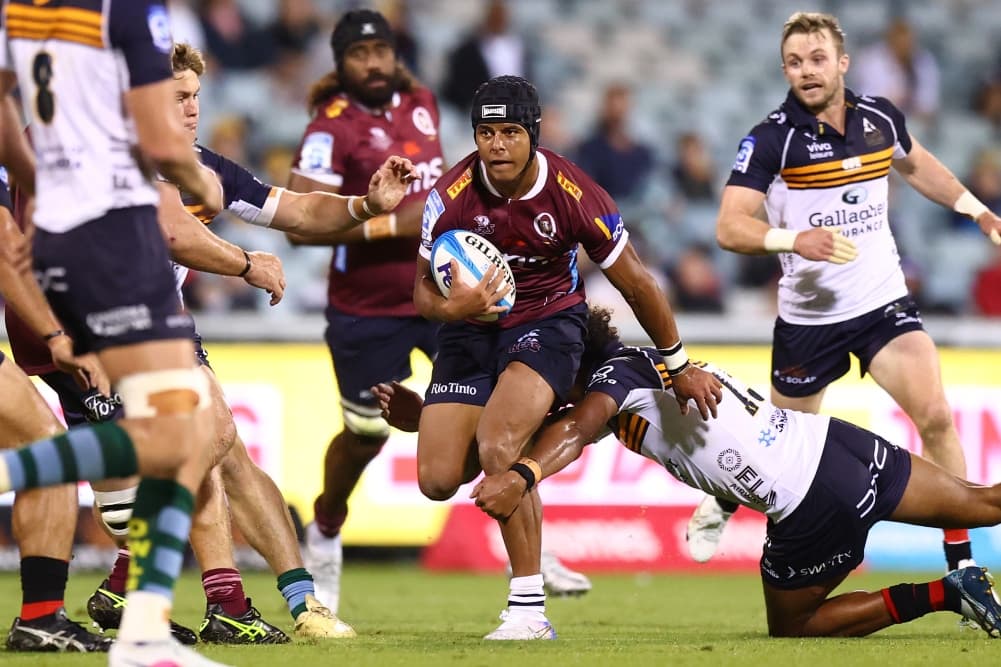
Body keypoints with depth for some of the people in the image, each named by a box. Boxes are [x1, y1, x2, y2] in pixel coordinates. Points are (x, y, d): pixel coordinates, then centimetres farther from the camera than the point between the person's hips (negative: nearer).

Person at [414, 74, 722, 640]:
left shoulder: (575, 196, -20)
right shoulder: (451, 196, -17)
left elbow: (636, 284, -6)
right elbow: (425, 292, -6)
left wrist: (681, 367, 4)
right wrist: (453, 307, -32)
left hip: (547, 322, -3)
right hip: (472, 329, 3)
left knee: (497, 445, -30)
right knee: (438, 480, -8)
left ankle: (529, 609, -23)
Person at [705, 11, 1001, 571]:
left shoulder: (880, 118, -1)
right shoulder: (771, 139, -14)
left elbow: (917, 164, 23)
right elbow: (729, 227, -21)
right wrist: (795, 239, -36)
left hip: (885, 304, 2)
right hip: (807, 316, -2)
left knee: (936, 417, -17)